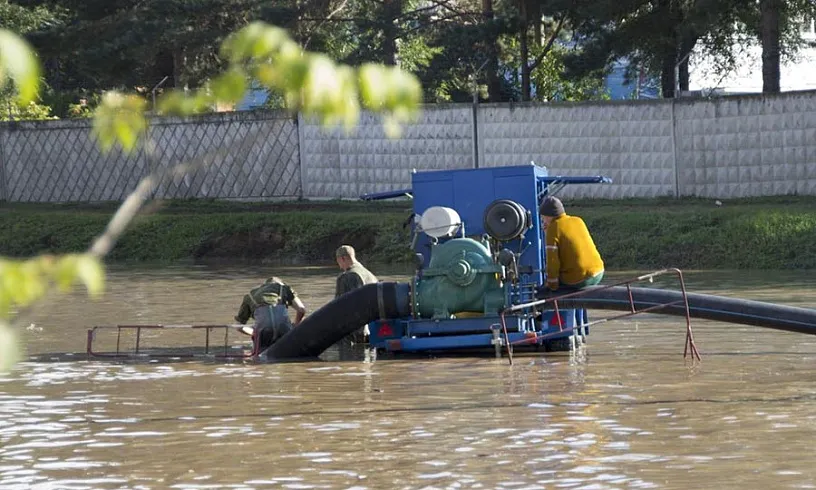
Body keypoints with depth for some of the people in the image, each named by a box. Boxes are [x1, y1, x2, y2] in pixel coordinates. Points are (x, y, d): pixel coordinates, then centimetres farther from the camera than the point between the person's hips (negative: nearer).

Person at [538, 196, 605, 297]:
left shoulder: (553, 228, -9)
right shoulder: (578, 221, 11)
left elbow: (552, 259, -12)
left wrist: (552, 287, -4)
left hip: (576, 280, -7)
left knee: (542, 292, 14)